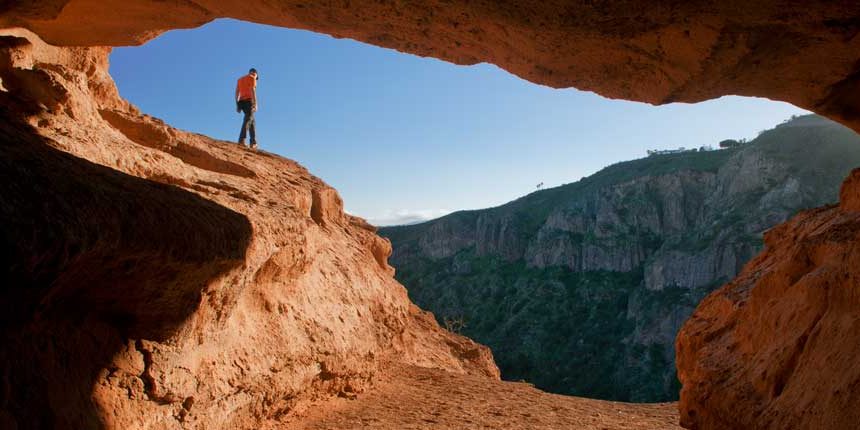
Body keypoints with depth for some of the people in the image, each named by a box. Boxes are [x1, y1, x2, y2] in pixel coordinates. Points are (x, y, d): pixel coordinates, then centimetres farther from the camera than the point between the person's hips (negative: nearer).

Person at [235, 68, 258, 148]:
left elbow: (237, 93, 17)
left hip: (241, 102, 7)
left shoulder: (240, 79, 24)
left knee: (251, 120, 15)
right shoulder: (252, 78, 3)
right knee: (248, 120, -17)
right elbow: (253, 90, -11)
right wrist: (255, 104, -16)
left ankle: (253, 142, 8)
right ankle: (241, 140, -34)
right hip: (249, 101, -7)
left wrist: (237, 105, 15)